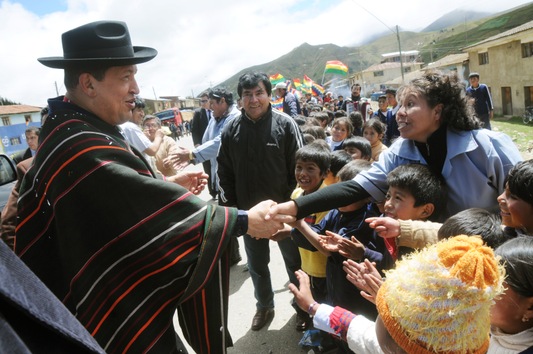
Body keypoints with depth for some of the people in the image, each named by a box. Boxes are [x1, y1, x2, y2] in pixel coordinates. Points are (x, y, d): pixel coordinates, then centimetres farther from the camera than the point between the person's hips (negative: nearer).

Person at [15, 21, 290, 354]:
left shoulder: (69, 128, 2)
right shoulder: (83, 150, -31)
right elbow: (161, 209, -30)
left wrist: (166, 184, 4)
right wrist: (245, 220, -23)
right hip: (124, 314, -9)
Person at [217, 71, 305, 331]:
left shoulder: (285, 125, -11)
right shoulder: (231, 130, -3)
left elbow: (299, 168, -8)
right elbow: (224, 172, 2)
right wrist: (229, 206, 0)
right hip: (249, 212, 3)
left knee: (294, 260, 16)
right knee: (257, 264, 20)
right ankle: (264, 305, 43)